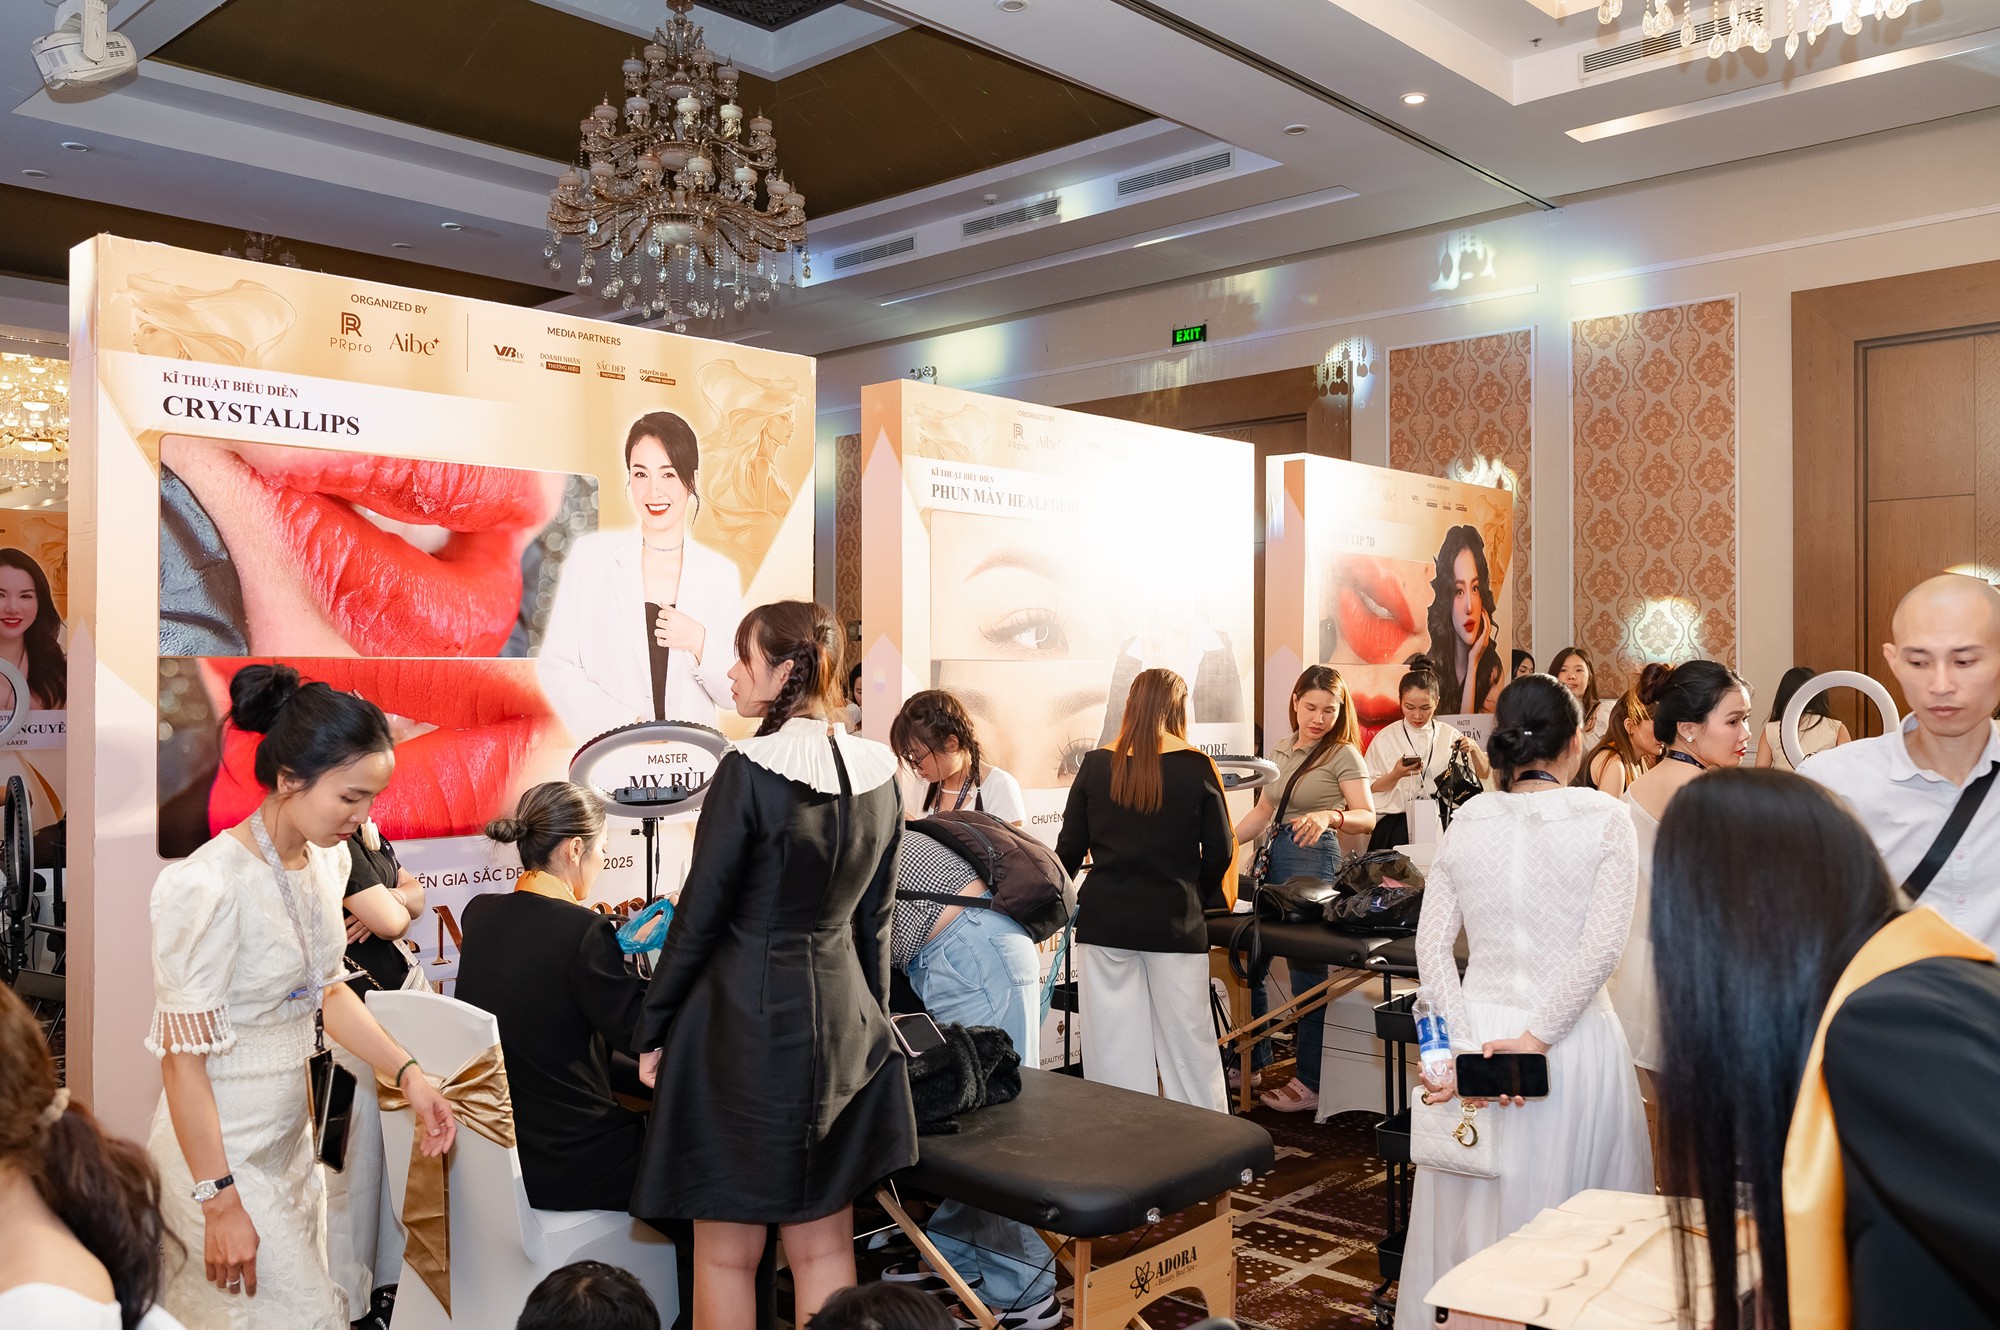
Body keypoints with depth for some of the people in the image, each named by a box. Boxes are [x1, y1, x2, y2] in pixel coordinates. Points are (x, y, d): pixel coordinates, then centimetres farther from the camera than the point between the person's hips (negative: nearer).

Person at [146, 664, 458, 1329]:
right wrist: (221, 1204, -17)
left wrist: (408, 1074, 5)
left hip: (289, 1139, 8)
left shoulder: (328, 860, 0)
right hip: (221, 1154, -8)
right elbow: (184, 1056, -20)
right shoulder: (211, 886, -24)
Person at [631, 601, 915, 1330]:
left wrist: (652, 1032, -1)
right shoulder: (878, 775, 1)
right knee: (824, 1248, 15)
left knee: (726, 1253, 10)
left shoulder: (749, 771, -17)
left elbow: (700, 916, -12)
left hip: (747, 1022, -6)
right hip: (842, 1020, 6)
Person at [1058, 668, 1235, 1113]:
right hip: (1173, 921, -1)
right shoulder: (1196, 767, -5)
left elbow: (1070, 848, 3)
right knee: (1187, 1040, 8)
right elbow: (1219, 851, -2)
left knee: (1113, 1044, 7)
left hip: (1104, 920, 2)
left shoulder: (1096, 765, 0)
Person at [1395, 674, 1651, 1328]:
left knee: (1472, 1207, 15)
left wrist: (1467, 1049, -10)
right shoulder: (1603, 818, -6)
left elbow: (1432, 945, -5)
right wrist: (1536, 1040, -15)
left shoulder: (1467, 822, 2)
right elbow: (1602, 947, -16)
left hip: (1478, 1033, 3)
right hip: (1573, 1040, -3)